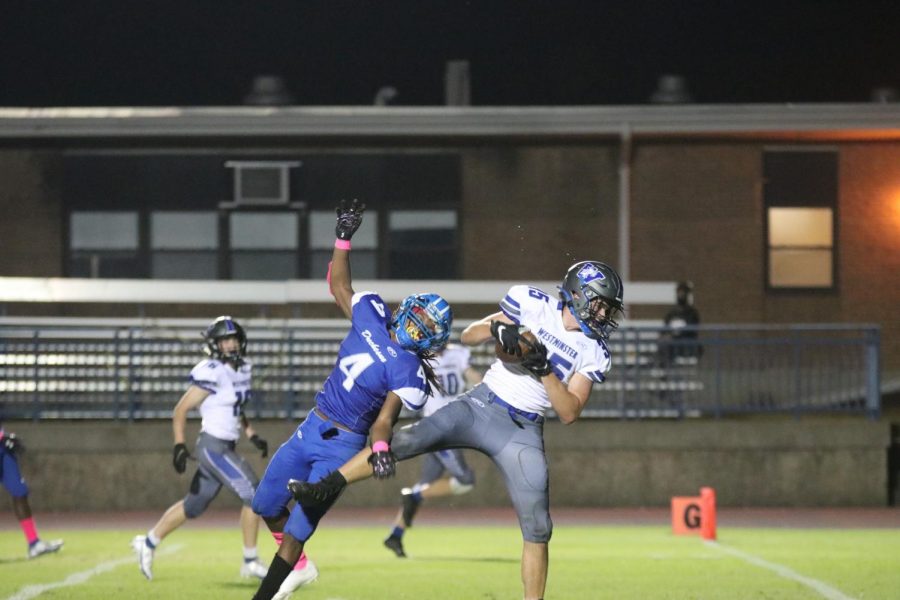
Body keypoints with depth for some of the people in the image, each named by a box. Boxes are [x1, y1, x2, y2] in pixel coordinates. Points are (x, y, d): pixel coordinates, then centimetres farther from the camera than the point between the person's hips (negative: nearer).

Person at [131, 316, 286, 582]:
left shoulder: (242, 369, 10)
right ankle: (250, 562, -3)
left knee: (193, 506, 18)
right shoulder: (212, 374, -16)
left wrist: (252, 435, 16)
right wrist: (179, 445, -18)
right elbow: (181, 410, -12)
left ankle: (148, 543, 32)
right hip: (213, 447, -9)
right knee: (254, 494, -12)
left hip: (226, 447, 9)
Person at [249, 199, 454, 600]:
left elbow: (384, 420, -21)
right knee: (267, 507, 17)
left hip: (341, 446, -7)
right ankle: (296, 567, 40)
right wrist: (343, 238, 3)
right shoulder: (372, 314, -2)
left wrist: (380, 447, -42)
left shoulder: (409, 374, -17)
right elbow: (338, 286, 12)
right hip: (311, 427, 7)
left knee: (296, 531, -8)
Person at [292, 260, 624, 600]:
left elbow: (570, 413, -6)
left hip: (521, 431, 1)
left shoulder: (592, 353, 1)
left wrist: (545, 370, -18)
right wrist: (496, 328, -17)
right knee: (408, 440, -20)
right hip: (480, 406, -1)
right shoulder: (534, 306, 0)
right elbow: (468, 336, 5)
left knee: (537, 529, -4)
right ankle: (327, 489, -14)